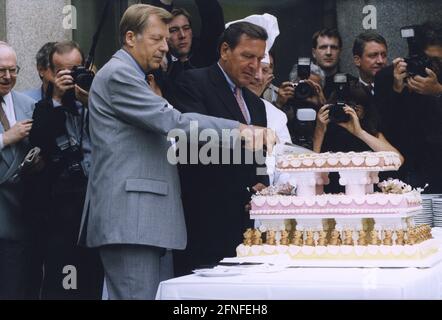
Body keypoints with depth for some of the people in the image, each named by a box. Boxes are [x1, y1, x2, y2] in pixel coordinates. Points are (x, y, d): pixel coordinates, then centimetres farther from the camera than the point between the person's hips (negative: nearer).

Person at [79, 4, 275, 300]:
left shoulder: (130, 76, 24)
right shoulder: (118, 74, -9)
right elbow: (173, 123, -19)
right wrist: (240, 130, -22)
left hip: (142, 219, 10)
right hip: (129, 220, -10)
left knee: (156, 294, 8)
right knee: (139, 295, -12)